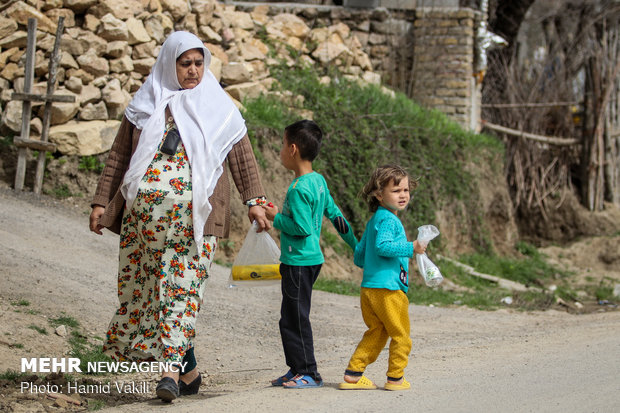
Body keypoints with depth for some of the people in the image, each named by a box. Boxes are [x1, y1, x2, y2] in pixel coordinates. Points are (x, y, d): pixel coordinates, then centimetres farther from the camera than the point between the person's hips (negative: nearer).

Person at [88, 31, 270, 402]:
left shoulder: (218, 107, 12)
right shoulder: (146, 105, 14)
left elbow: (243, 157, 9)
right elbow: (118, 157, 16)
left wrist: (254, 200, -3)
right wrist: (102, 202, 9)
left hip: (194, 212, -2)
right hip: (144, 210, 2)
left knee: (183, 287, -7)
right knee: (145, 285, -2)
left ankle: (172, 370, -8)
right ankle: (189, 370, 2)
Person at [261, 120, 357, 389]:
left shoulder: (299, 189, -19)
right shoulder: (318, 180, 10)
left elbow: (302, 228, -23)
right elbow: (335, 215, 17)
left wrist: (276, 218, -10)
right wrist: (356, 246, 23)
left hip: (299, 262, -10)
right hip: (310, 258, 10)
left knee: (295, 319, -4)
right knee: (290, 318, 15)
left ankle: (308, 373, 0)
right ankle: (296, 369, 20)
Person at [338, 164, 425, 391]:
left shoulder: (373, 221, 18)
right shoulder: (388, 220, -12)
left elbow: (359, 256, 20)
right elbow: (382, 245, -27)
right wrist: (410, 248, -24)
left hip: (369, 288, 9)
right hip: (387, 288, -9)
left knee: (376, 334, 15)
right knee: (401, 335, 3)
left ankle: (353, 374, 12)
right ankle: (395, 378, 10)